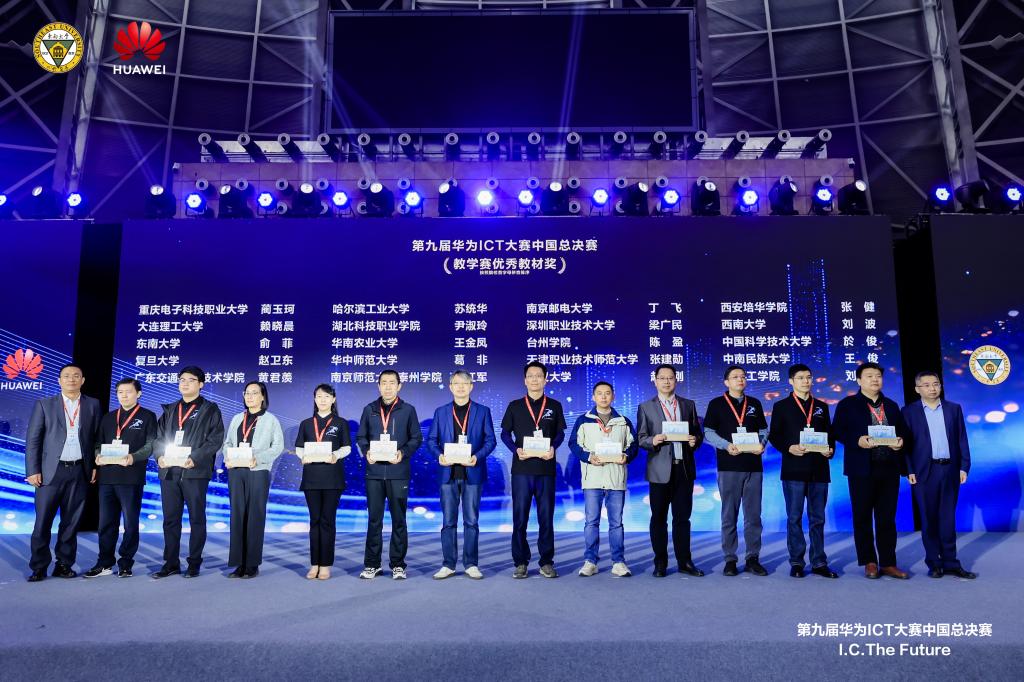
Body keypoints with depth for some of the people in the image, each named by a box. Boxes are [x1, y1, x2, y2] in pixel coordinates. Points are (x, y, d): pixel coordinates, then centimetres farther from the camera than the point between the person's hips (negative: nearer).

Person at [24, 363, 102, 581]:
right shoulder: (44, 404, 5)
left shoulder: (93, 405, 9)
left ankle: (64, 565, 15)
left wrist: (96, 466, 2)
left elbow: (97, 438, 10)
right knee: (43, 522, 0)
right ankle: (38, 567, 11)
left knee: (71, 522, 6)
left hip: (79, 471, 1)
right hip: (51, 471, -1)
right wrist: (33, 471, -6)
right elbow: (33, 439, 2)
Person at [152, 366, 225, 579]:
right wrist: (160, 456, -6)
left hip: (195, 471, -5)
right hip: (169, 471, 5)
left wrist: (195, 459, -17)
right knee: (170, 519, 8)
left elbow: (215, 440, -5)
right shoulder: (169, 410, 19)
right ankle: (171, 563, 17)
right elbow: (158, 437, 14)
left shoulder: (210, 409, 3)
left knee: (197, 518, 1)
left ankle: (194, 563, 9)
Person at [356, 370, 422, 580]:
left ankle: (398, 564, 13)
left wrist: (403, 452, -13)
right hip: (374, 471, 1)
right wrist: (366, 451, -9)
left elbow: (416, 438, 4)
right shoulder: (369, 410, 10)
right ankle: (372, 564, 14)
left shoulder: (408, 410, 5)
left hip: (398, 472, -1)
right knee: (374, 519, 6)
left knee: (398, 519, 4)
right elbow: (361, 436, 11)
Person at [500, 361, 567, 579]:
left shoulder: (554, 406, 8)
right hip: (521, 468, 0)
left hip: (546, 468, 0)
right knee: (519, 517, 2)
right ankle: (521, 562, 11)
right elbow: (505, 433, 7)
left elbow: (560, 433, 8)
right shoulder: (515, 406, 7)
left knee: (546, 516, 5)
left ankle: (546, 562, 14)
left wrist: (552, 448, -11)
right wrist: (516, 450, -10)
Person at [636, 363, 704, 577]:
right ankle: (660, 563, 13)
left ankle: (684, 562, 15)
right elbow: (640, 438, 2)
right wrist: (653, 441, -18)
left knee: (682, 517, 7)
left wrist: (695, 440, -9)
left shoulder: (688, 405, 12)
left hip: (684, 468, 2)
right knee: (659, 518, 4)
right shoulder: (645, 407, 5)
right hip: (660, 469, -2)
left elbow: (698, 432, 12)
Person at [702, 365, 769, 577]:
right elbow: (708, 432, -1)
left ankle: (753, 559, 14)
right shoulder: (716, 404, 4)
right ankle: (730, 559, 11)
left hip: (753, 466, 3)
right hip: (728, 466, -3)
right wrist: (727, 445, -16)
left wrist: (761, 444, -7)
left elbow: (764, 430, 14)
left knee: (753, 514, 5)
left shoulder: (754, 404, 13)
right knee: (729, 515, 3)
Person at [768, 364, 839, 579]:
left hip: (819, 470, 3)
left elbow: (830, 433, 14)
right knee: (794, 518, 2)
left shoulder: (822, 406, 15)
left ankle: (819, 563, 14)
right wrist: (789, 448, -16)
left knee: (818, 518, 8)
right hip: (794, 469, -3)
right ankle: (796, 563, 9)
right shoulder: (781, 406, 4)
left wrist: (831, 449, -5)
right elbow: (774, 436, 0)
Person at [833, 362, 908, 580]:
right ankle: (869, 562, 15)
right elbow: (838, 431, -5)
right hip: (862, 468, -3)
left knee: (887, 518, 7)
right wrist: (858, 441, -19)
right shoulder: (847, 404, 1)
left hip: (889, 468, 4)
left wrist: (900, 440, -6)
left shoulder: (892, 405, 15)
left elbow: (901, 430, 16)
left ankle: (888, 563, 14)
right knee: (863, 518, 4)